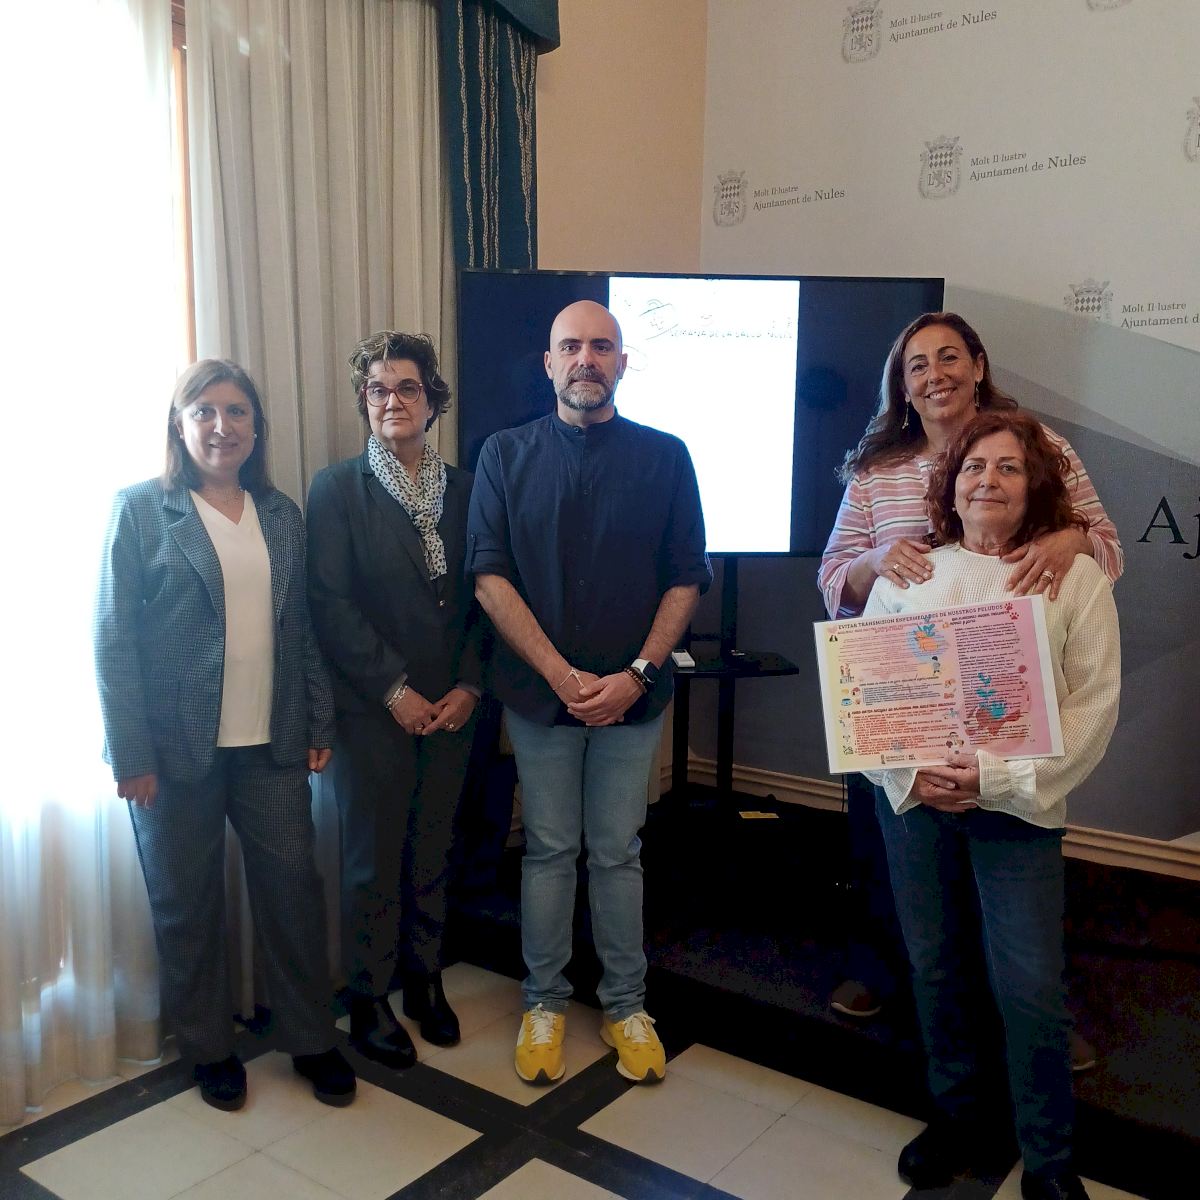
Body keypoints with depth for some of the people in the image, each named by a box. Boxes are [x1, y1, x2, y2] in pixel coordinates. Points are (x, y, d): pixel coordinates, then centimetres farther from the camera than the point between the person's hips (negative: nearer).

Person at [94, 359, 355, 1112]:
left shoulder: (283, 517, 8)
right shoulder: (142, 510, -4)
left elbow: (302, 629, 10)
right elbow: (113, 639, -7)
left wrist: (320, 723, 6)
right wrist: (131, 754, -11)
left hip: (271, 741, 3)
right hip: (179, 746, -3)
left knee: (294, 886, 6)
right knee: (187, 901, 10)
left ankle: (312, 1038, 25)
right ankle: (209, 1048, 31)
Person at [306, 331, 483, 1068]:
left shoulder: (465, 489, 7)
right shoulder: (337, 490, -3)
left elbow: (483, 597, 4)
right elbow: (330, 604, -10)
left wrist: (468, 685, -6)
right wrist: (394, 690, -14)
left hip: (450, 707, 3)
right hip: (372, 709, -3)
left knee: (433, 849, 14)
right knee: (373, 859, 7)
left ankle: (425, 979, 32)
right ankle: (369, 1000, 23)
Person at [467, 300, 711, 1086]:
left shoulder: (665, 457, 1)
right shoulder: (506, 455, 1)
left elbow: (687, 578, -1)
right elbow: (490, 575, -5)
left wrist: (637, 674, -12)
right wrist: (561, 674, -14)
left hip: (631, 691, 0)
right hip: (540, 689, 0)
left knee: (617, 851, 9)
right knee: (549, 848, 10)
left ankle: (626, 1004, 27)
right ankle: (544, 1001, 27)